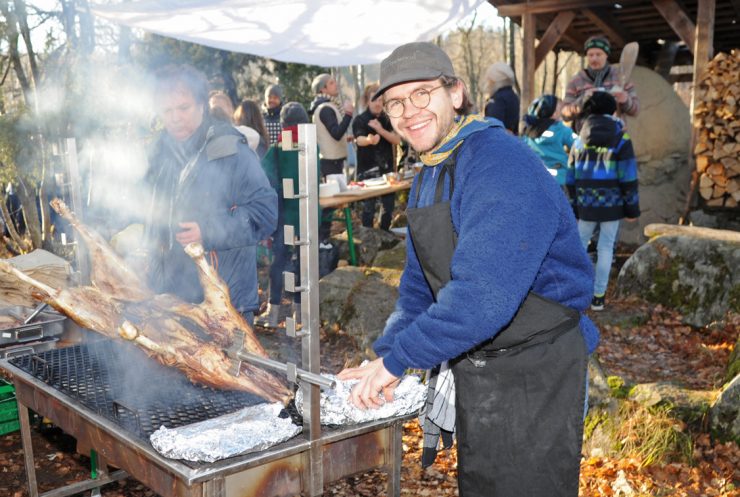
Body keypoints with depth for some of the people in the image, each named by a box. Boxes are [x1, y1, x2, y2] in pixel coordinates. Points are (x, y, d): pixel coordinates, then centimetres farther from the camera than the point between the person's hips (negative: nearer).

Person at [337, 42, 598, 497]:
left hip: (534, 373, -9)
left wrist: (397, 359, -25)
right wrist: (383, 358, -1)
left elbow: (483, 294, -33)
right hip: (470, 367, 9)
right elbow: (419, 285, 13)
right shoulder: (428, 177, 8)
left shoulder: (500, 163, -24)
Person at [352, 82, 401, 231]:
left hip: (386, 168, 5)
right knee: (368, 208, -6)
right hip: (367, 170, -5)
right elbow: (359, 140, -25)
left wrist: (380, 130, -22)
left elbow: (397, 140, -5)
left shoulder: (387, 120, 9)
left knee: (388, 205, 10)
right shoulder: (360, 120, -5)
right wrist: (369, 140, -49)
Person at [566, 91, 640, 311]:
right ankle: (598, 296, 9)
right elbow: (628, 179, -10)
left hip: (586, 206, 2)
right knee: (606, 248, 6)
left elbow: (571, 178, 7)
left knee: (579, 245, 15)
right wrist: (632, 208, -2)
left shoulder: (579, 142, 5)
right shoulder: (621, 142, -6)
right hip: (612, 205, -2)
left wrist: (575, 206, 14)